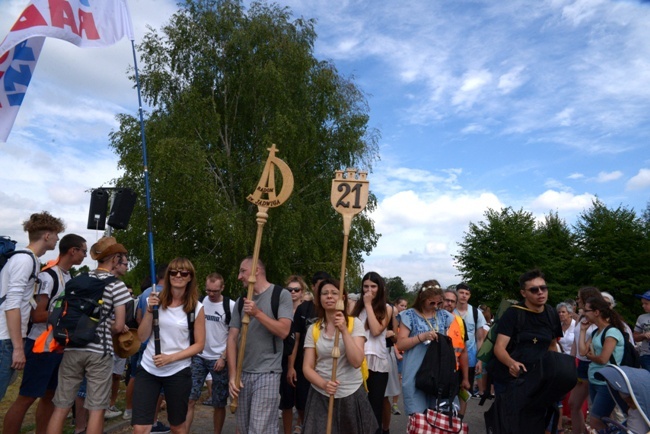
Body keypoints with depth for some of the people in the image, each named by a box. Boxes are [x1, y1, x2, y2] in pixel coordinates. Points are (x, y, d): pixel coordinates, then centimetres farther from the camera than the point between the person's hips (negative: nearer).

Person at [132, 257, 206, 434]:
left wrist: (171, 358, -16)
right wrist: (149, 310, -15)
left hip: (178, 372, -1)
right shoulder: (155, 300, 0)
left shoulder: (196, 308, -7)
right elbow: (142, 337, -1)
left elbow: (199, 344, -4)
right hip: (148, 370, 2)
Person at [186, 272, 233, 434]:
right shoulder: (200, 302, 2)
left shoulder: (231, 306, -8)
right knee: (189, 399, -4)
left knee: (219, 404, 8)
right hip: (199, 357, 3)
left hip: (219, 359, -2)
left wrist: (223, 357, -10)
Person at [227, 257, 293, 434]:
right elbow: (232, 338, 4)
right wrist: (232, 374, -4)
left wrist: (257, 313, -21)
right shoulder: (241, 301, 9)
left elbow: (283, 331, -15)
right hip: (243, 373, 6)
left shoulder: (281, 295, -5)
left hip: (267, 373, -5)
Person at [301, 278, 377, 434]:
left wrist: (344, 330, -22)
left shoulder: (355, 323, -5)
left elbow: (356, 361, -15)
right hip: (321, 396, 1)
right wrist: (324, 384, -19)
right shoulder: (313, 329, 2)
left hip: (352, 395, -1)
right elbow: (307, 367, -2)